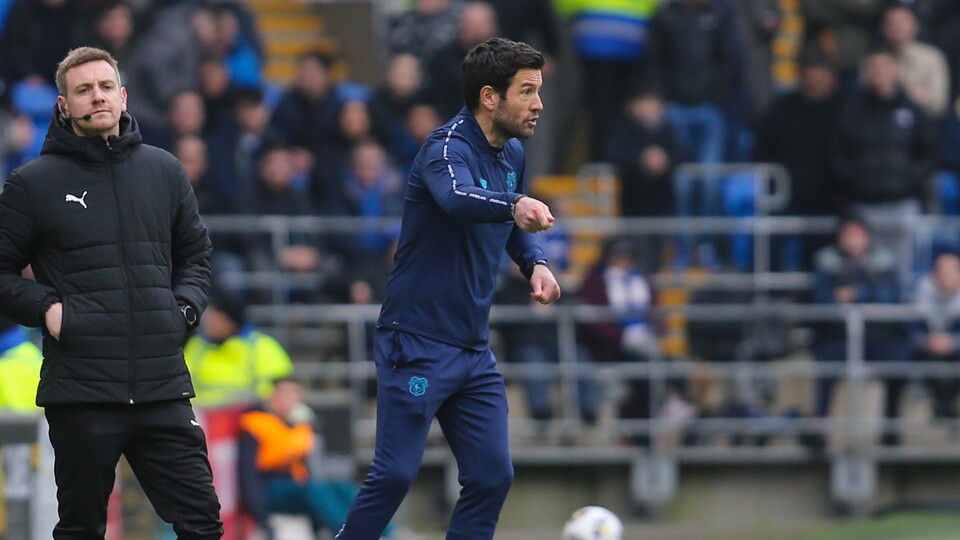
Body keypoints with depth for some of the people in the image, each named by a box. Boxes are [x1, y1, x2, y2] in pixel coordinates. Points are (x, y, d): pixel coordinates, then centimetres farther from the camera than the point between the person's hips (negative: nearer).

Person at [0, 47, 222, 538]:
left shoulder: (164, 171, 11)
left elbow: (195, 253, 23)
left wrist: (185, 306, 6)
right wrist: (44, 309, -10)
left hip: (163, 385, 3)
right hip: (80, 392, -3)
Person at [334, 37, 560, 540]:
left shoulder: (512, 154, 10)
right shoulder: (448, 147, -16)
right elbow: (456, 198, -40)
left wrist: (535, 263, 9)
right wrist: (514, 206, -58)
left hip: (473, 349, 8)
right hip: (416, 343, -8)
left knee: (492, 478, 1)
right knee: (394, 475, -11)